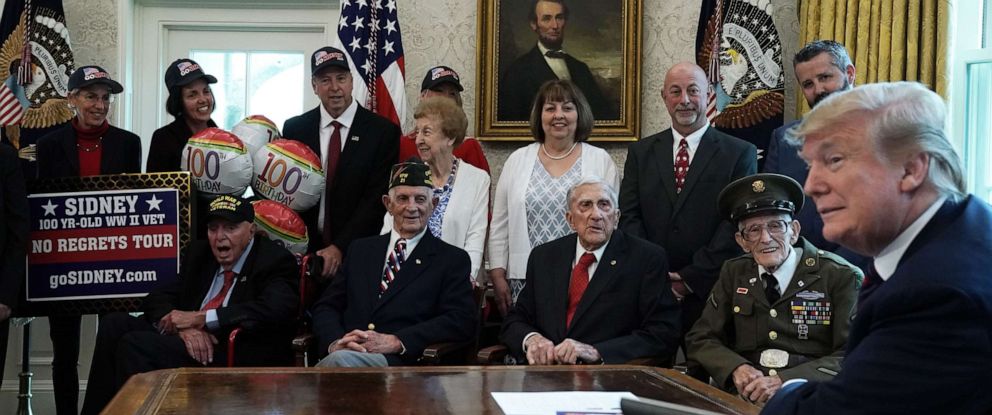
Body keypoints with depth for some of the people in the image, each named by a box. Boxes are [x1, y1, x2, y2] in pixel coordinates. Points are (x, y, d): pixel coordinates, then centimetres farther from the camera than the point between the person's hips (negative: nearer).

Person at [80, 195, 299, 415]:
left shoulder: (276, 260, -3)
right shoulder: (199, 252, 17)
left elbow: (275, 310, -22)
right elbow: (156, 299, 11)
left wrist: (200, 318, -20)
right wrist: (183, 325, -13)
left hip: (242, 355, -7)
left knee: (135, 345, -23)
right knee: (114, 324, -12)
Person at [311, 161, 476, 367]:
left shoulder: (452, 259, 10)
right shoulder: (360, 249, 24)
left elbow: (462, 321, -4)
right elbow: (326, 306, 18)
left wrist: (395, 342, -15)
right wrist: (335, 341, -7)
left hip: (400, 361, -3)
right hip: (346, 353, 4)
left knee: (341, 360, -36)